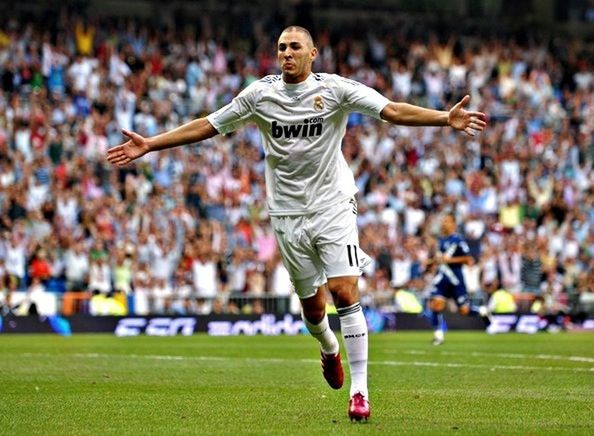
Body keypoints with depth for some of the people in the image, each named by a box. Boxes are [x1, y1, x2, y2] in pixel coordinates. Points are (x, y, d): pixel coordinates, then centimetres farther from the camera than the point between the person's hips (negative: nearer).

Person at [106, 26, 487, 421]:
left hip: (334, 206, -2)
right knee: (312, 304, 8)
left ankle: (359, 390, -10)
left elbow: (391, 110, -14)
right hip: (288, 212, 2)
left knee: (345, 293, -15)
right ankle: (329, 349, 43)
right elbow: (207, 126, 6)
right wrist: (149, 145, 2)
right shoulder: (260, 94, 1)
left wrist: (446, 118, -28)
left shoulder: (336, 89, -6)